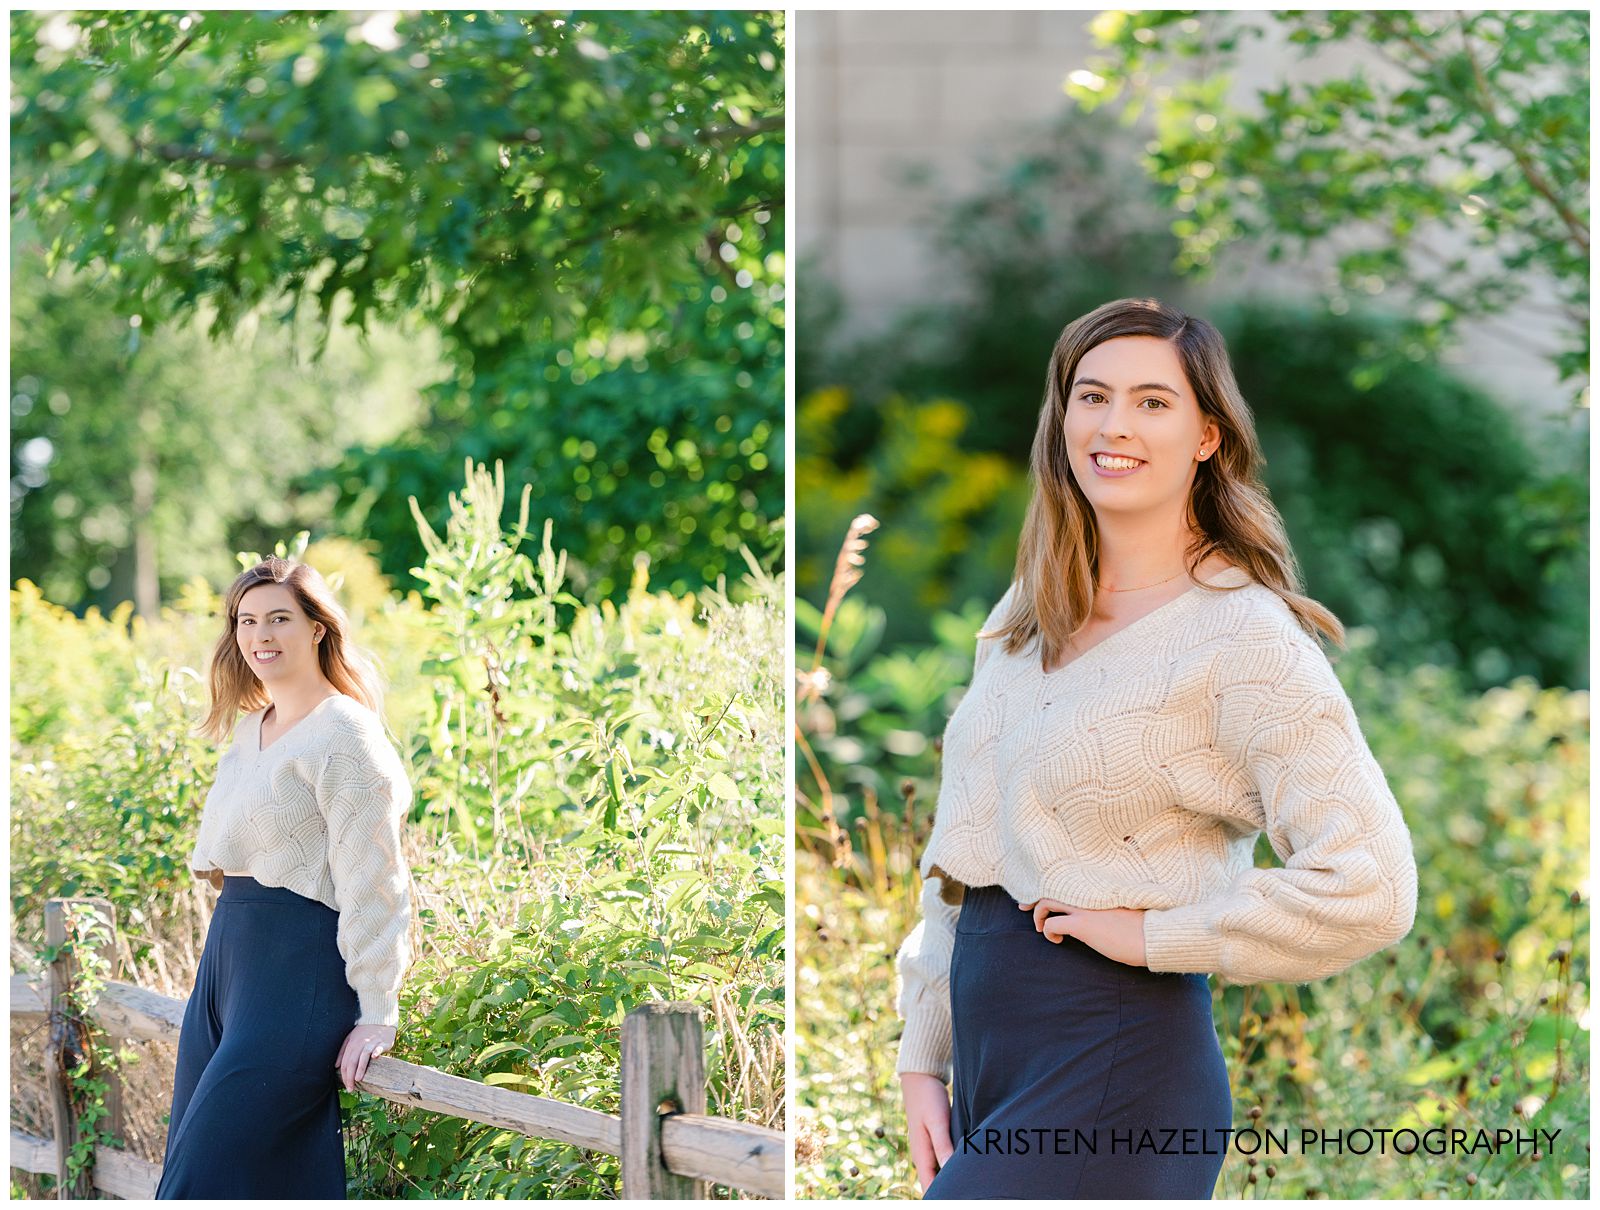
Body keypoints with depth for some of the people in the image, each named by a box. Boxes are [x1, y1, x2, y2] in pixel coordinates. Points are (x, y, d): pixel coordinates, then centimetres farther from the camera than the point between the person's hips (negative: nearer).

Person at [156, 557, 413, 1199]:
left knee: (201, 1179, -11)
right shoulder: (248, 730, 16)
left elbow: (372, 883, -15)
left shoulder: (344, 735, -11)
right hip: (228, 954, 9)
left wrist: (376, 1014, -17)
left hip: (301, 973, -9)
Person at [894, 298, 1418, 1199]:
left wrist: (1154, 933, -14)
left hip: (1113, 1070, -7)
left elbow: (1370, 888, -19)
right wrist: (923, 1058, 11)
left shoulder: (1245, 635, -11)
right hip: (991, 1056, 7)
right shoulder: (1028, 617, 13)